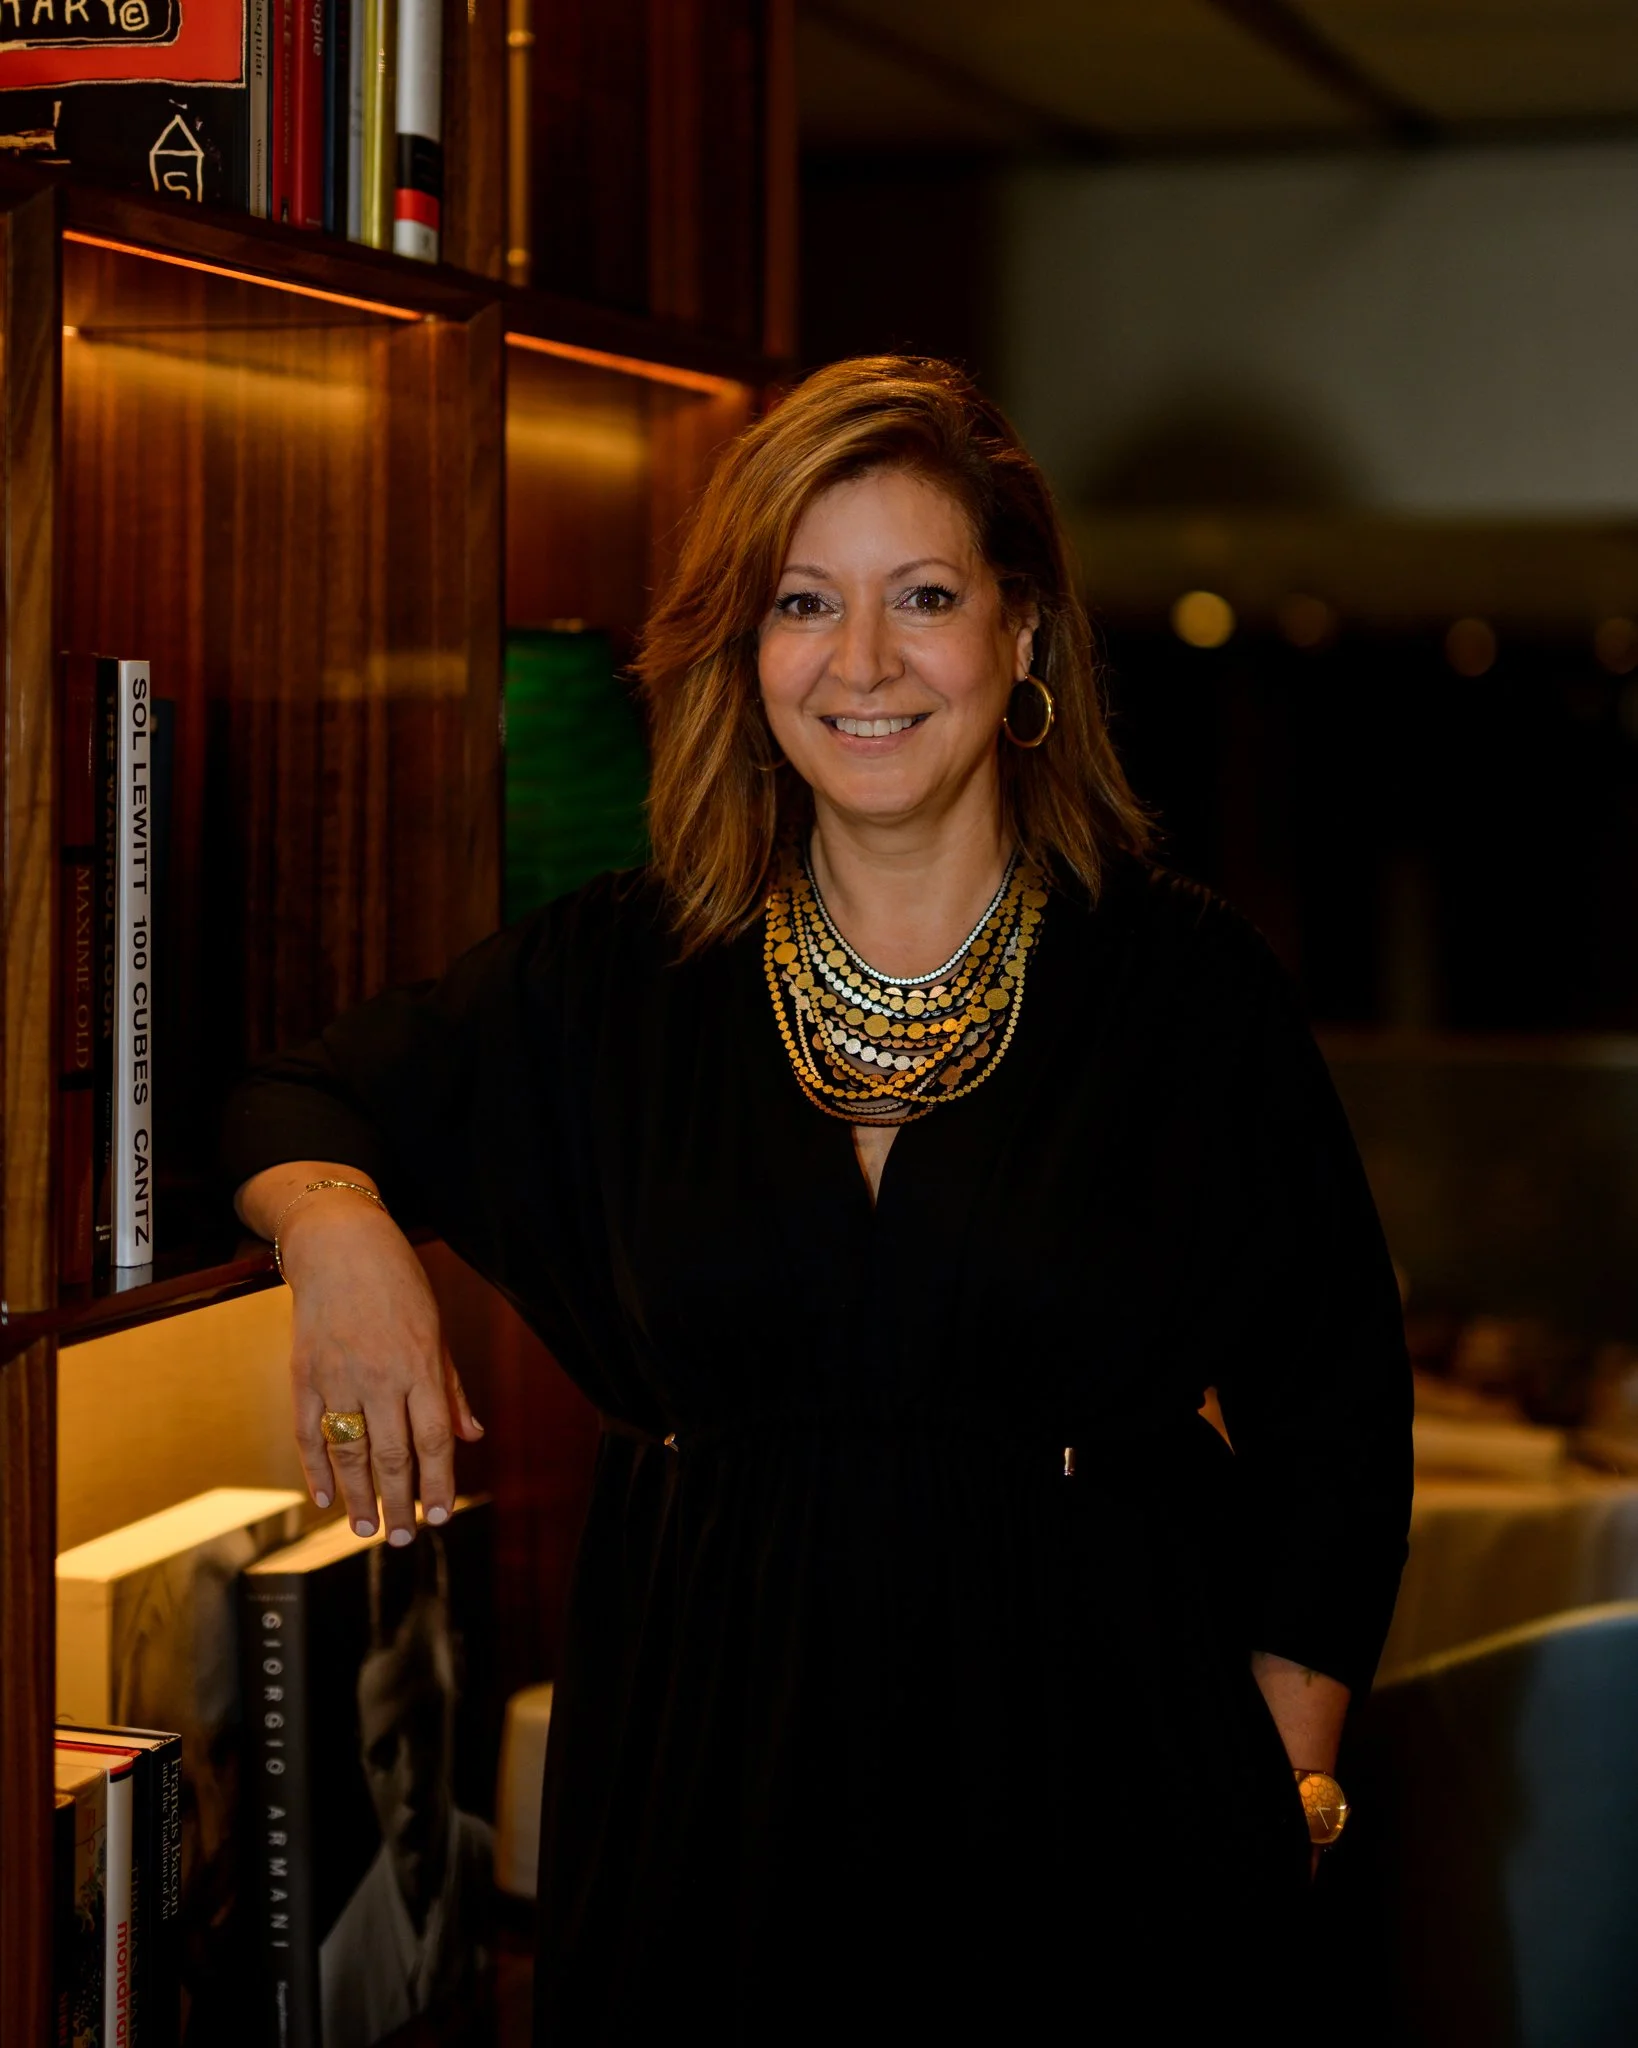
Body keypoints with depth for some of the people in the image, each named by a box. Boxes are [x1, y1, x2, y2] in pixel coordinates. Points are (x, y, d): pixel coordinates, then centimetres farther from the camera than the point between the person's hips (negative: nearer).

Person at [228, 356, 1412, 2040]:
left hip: (1092, 1789, -1)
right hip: (708, 1772, 2)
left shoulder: (1190, 986, -3)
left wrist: (1278, 1804, -6)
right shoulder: (611, 982, 3)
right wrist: (337, 1231, -8)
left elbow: (1334, 1427, 0)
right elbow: (297, 1108, 16)